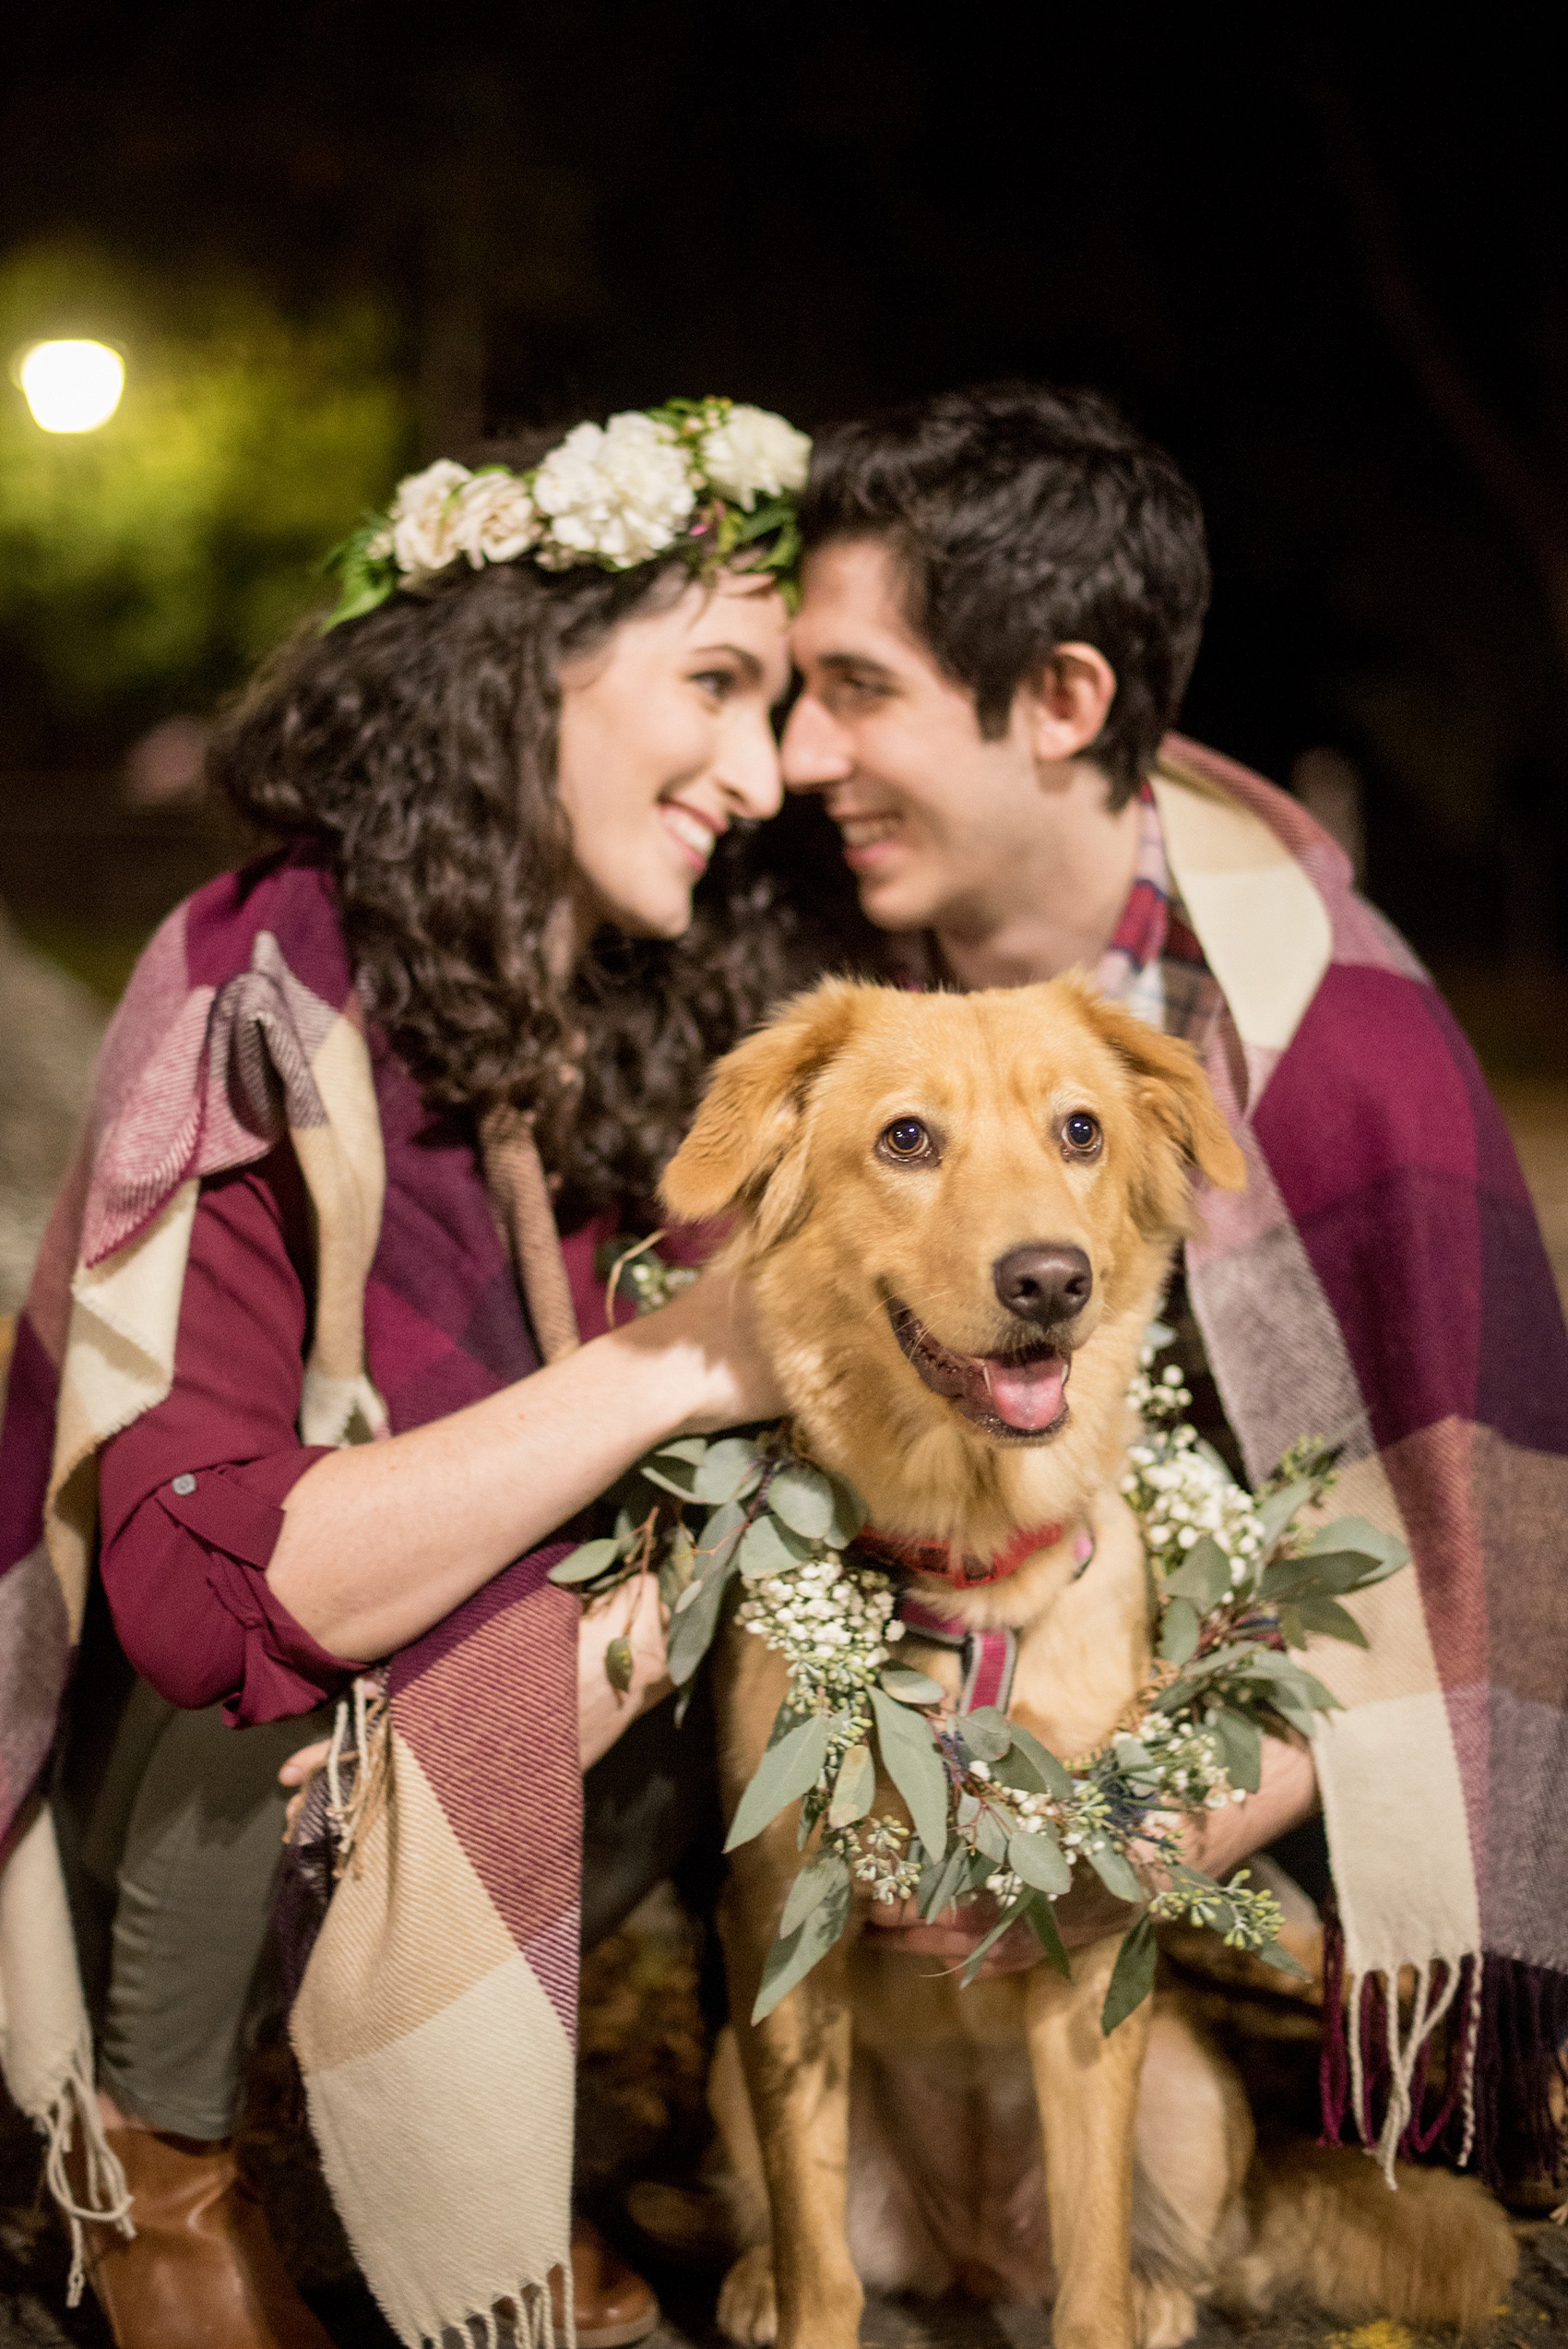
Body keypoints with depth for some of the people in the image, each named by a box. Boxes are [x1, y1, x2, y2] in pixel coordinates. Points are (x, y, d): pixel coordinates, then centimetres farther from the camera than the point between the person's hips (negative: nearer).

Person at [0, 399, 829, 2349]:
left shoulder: (633, 1015, -6)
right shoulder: (271, 1012, -26)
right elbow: (203, 1585, -35)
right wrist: (666, 1367, -34)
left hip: (451, 1672, 7)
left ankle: (465, 2104, 9)